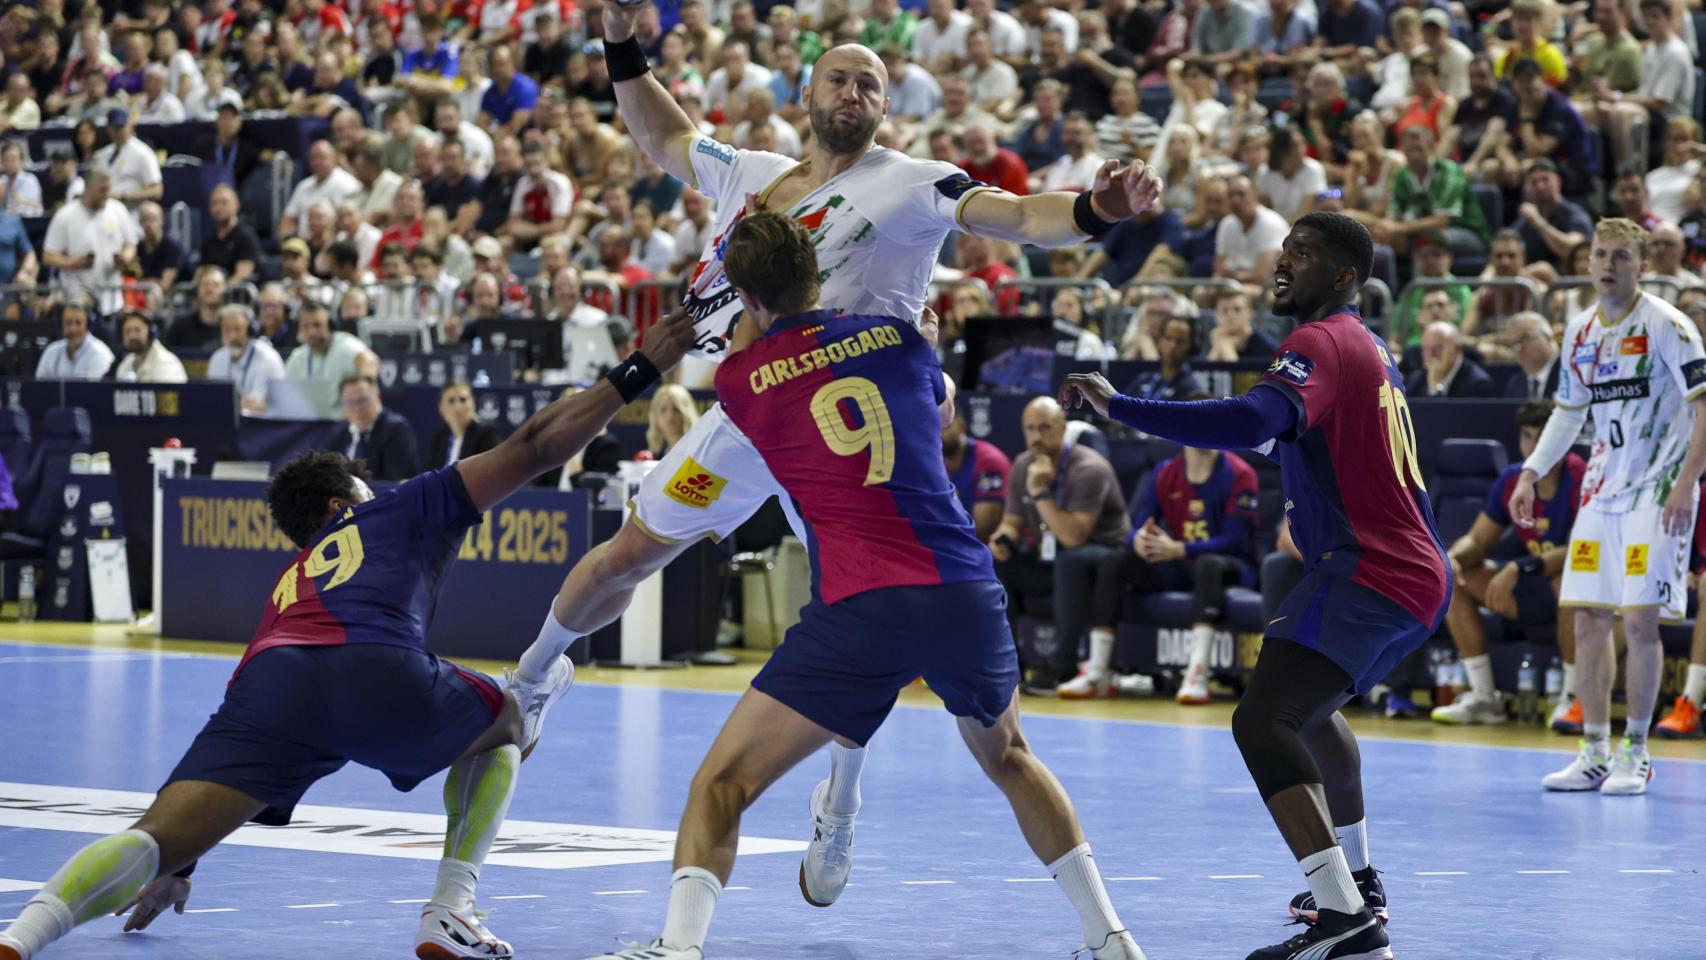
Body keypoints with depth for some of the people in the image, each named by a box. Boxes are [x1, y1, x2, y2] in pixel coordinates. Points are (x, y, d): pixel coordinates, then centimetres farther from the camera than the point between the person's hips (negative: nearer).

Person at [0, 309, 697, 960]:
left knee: (156, 839, -8)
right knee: (503, 727, 29)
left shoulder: (289, 580, 43)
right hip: (378, 673, -3)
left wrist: (179, 863, 48)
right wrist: (640, 371, 36)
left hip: (276, 674, 3)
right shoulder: (402, 508, 33)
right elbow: (535, 446, 27)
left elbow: (252, 721, 44)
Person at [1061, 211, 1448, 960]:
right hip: (1416, 570, 11)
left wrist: (1118, 406, -33)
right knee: (1309, 705, 34)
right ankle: (1356, 881, 46)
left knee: (1261, 722, -24)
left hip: (1370, 571, -11)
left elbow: (1251, 423, -31)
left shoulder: (1319, 344, -11)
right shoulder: (1366, 346, 21)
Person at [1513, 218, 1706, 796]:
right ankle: (1595, 754, 10)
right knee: (1589, 619, 3)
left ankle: (1635, 754, 2)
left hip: (1657, 493, -6)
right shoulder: (1580, 331, 9)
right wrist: (1530, 475, 13)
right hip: (1601, 490, 6)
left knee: (1639, 621, -9)